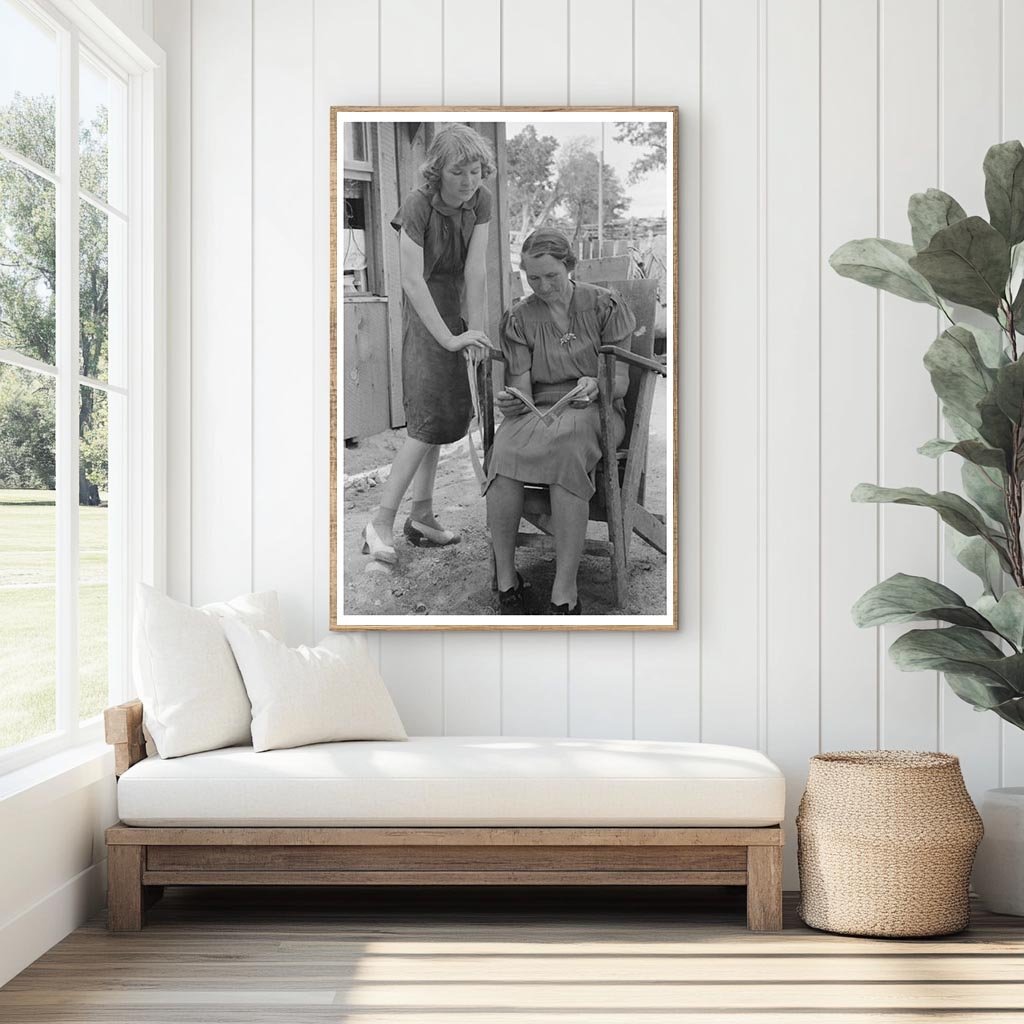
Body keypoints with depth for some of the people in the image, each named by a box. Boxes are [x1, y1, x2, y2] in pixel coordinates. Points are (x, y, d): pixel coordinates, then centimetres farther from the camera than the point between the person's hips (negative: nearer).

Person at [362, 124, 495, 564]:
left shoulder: (480, 200, -6)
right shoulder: (418, 205, -23)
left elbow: (476, 270, -10)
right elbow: (413, 281, -26)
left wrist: (476, 332, -16)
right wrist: (450, 338, -28)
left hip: (451, 302, 7)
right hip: (417, 309, -7)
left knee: (443, 411, 9)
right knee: (430, 416, -16)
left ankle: (421, 515, 17)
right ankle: (381, 522, -15)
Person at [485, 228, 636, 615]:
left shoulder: (604, 305, 3)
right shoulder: (519, 318, 8)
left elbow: (620, 382, 0)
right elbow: (520, 386, 1)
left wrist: (594, 386, -23)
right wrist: (511, 402, -24)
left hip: (594, 411, -2)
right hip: (538, 410, 2)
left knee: (567, 450, -39)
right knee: (504, 449, -34)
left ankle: (564, 593, -40)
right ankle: (506, 580, -25)